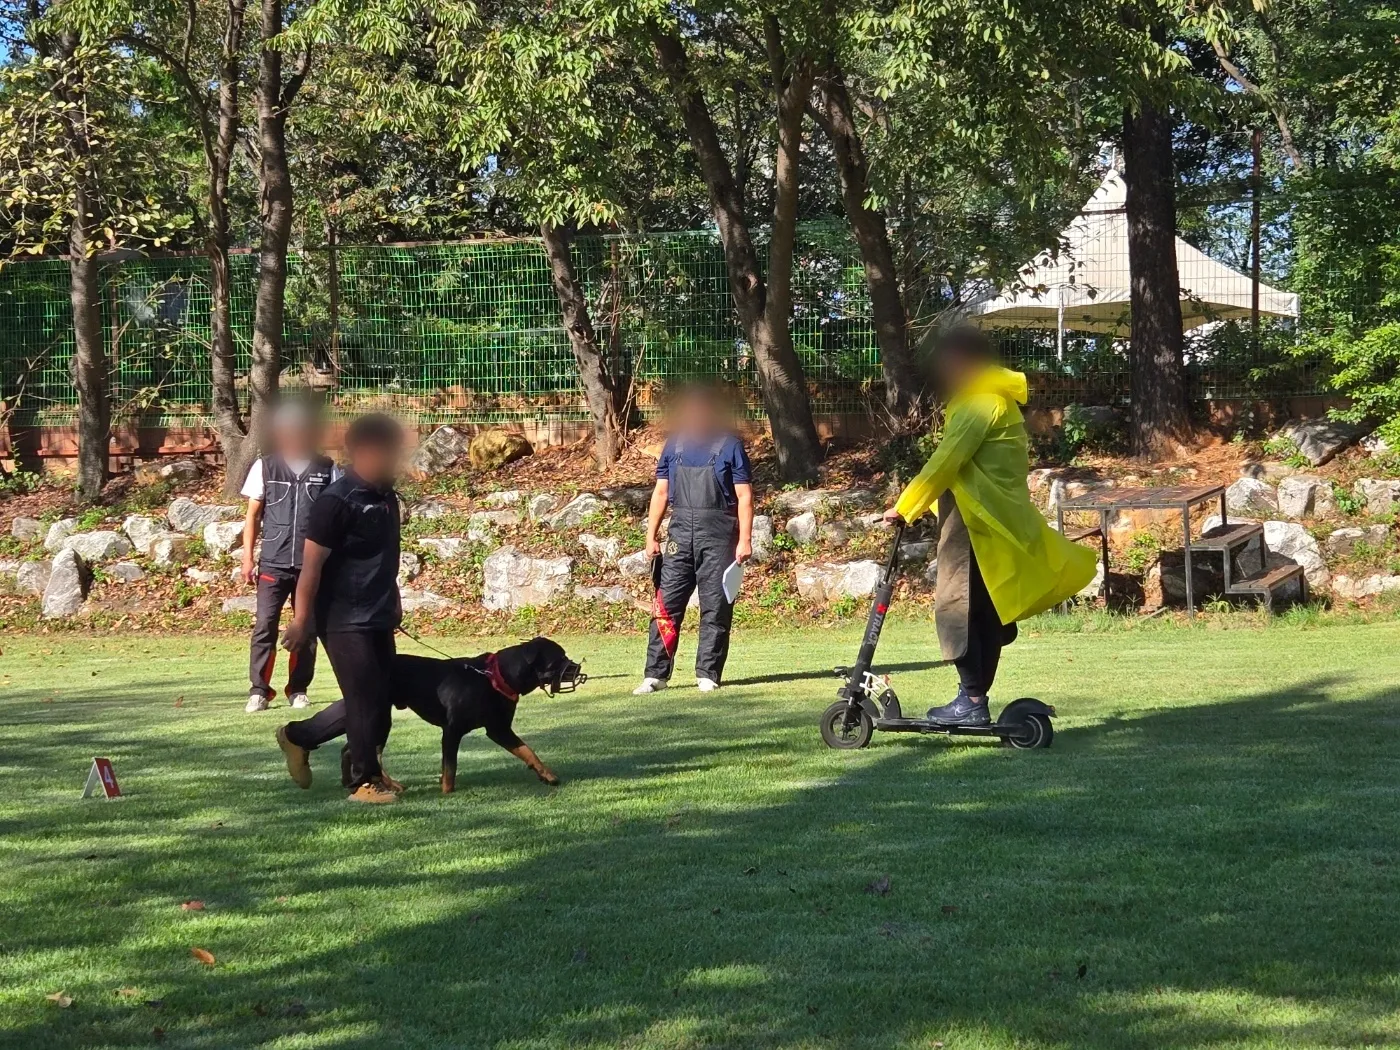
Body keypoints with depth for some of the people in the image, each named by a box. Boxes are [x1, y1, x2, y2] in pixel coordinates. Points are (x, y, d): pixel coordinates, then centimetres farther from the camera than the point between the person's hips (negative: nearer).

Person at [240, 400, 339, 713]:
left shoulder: (326, 470, 4)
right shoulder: (265, 467, 4)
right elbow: (253, 515, 8)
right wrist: (248, 557, 3)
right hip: (273, 562, -1)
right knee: (264, 625, -7)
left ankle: (298, 689, 16)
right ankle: (259, 690, -1)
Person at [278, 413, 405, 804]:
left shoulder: (387, 497, 9)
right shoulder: (336, 502, -17)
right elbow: (312, 565, -17)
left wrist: (393, 602, 25)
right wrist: (301, 620, -17)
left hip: (378, 618, 9)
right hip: (344, 620, -9)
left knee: (380, 699, 10)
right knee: (365, 700, -6)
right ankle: (364, 781, 4)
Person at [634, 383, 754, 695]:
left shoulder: (730, 445, -1)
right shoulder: (675, 445, 10)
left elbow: (744, 496, -3)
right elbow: (661, 492, 15)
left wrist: (745, 540, -11)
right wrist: (651, 537, 8)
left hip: (718, 533, -3)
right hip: (680, 531, 3)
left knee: (716, 607, 1)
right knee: (667, 603, 0)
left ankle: (708, 674, 8)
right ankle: (655, 674, 2)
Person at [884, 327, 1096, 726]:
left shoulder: (980, 404, -13)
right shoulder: (997, 400, 19)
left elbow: (945, 464, -18)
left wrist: (905, 508, -12)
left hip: (977, 522, -10)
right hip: (994, 520, 10)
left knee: (956, 608, -8)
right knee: (986, 613, 10)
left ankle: (972, 702, -8)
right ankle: (976, 701, 13)